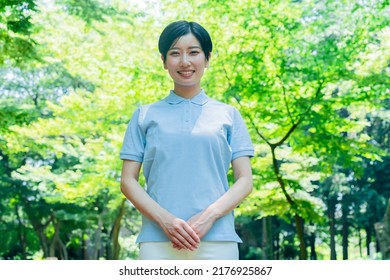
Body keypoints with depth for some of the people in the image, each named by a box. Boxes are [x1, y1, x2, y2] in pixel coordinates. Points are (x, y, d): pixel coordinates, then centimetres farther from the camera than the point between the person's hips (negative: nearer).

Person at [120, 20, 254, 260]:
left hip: (217, 240, 0)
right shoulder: (145, 116, 15)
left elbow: (245, 181, 8)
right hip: (158, 240, 0)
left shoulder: (228, 115, 14)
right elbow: (128, 181, 9)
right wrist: (165, 220, -8)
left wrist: (209, 215, -9)